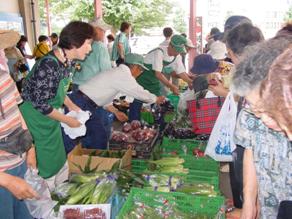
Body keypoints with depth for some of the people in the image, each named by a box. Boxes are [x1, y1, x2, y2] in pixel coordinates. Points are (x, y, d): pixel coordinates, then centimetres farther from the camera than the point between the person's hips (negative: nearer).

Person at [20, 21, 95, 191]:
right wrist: (67, 120, -15)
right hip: (34, 118, -8)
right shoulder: (48, 65, -29)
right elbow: (40, 104, -24)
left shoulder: (69, 62, -2)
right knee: (46, 168, 5)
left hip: (49, 117, 8)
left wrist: (71, 106, 1)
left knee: (60, 163, 19)